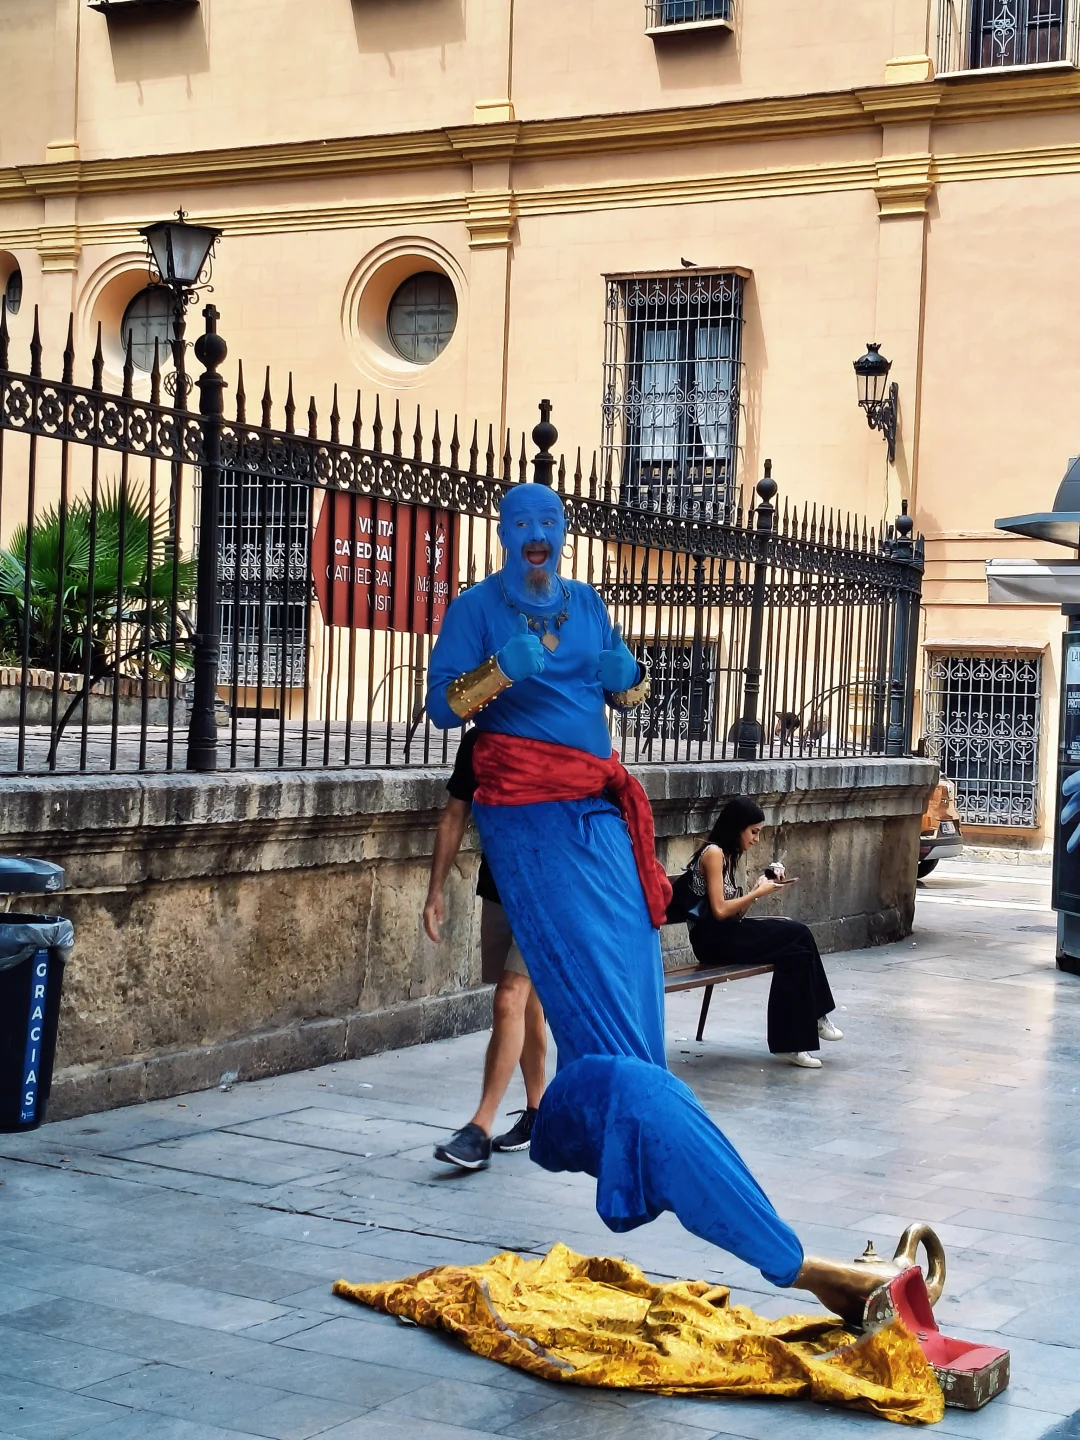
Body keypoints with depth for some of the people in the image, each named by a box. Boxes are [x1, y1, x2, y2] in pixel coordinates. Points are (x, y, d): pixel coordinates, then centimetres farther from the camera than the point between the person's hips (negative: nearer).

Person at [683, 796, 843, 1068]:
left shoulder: (730, 855, 16)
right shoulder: (713, 853, -11)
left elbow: (735, 911, 10)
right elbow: (719, 910, -18)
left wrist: (759, 889, -2)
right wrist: (758, 893, -10)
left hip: (728, 933, 9)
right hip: (713, 939, -9)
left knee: (795, 950, -12)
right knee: (799, 936, -17)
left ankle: (791, 1040, -7)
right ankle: (813, 1017, -5)